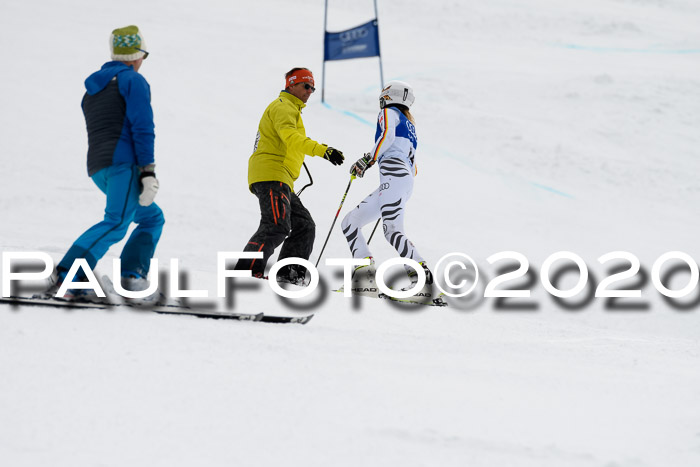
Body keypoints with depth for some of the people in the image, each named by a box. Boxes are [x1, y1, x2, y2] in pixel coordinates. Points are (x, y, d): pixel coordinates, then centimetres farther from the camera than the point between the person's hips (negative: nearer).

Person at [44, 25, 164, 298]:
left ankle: (131, 274, -1)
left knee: (153, 218, 17)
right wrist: (148, 172, -16)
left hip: (98, 168, 9)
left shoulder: (92, 88, 26)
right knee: (116, 224, -19)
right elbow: (142, 126, -10)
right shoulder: (133, 80, 1)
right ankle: (67, 275, -34)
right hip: (125, 163, -9)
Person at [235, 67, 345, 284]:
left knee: (304, 226, 5)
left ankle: (288, 274, -1)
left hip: (282, 180, 11)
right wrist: (323, 150, -34)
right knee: (277, 226, -23)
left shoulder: (291, 109, 30)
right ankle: (247, 270, -29)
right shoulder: (283, 107, -4)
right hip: (271, 174, -11)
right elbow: (290, 137, -23)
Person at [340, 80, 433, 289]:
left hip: (394, 175, -9)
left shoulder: (389, 112, 9)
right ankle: (365, 265, -10)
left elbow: (387, 135, -12)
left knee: (392, 231, -23)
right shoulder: (410, 125, 32)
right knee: (349, 222, 8)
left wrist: (368, 160, -12)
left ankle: (422, 272, -31)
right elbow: (412, 167, 30)